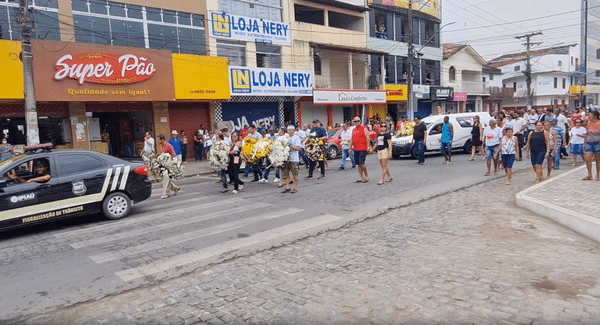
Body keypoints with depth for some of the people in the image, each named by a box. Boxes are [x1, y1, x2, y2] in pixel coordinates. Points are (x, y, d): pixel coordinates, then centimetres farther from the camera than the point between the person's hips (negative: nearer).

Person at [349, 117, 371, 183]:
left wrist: (368, 147, -14)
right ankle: (360, 178, 13)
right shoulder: (353, 130, 16)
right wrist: (350, 148, 16)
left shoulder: (364, 128, -4)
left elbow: (368, 138, -8)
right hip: (356, 149, 7)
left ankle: (366, 175, 3)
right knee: (358, 164, 7)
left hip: (362, 149, -7)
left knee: (361, 163, -14)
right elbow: (351, 139, 22)